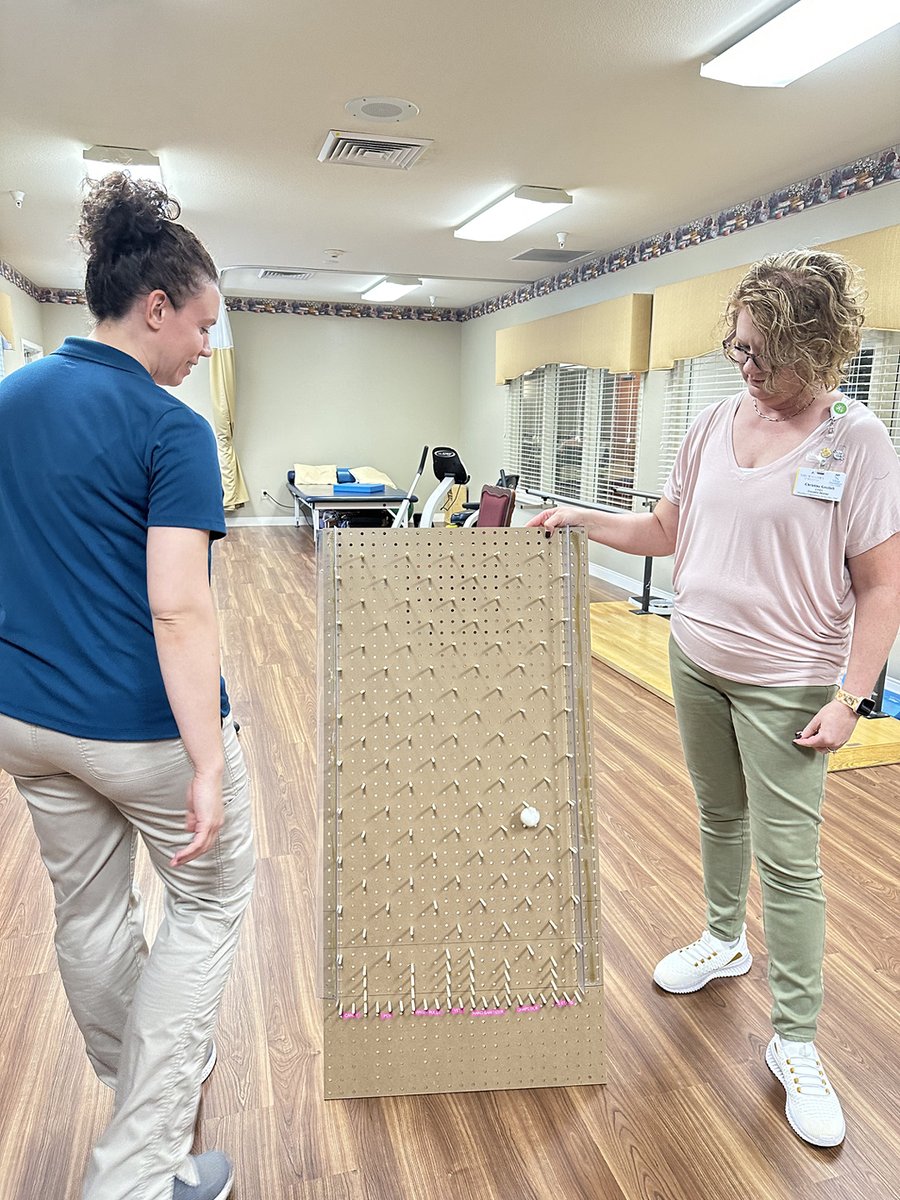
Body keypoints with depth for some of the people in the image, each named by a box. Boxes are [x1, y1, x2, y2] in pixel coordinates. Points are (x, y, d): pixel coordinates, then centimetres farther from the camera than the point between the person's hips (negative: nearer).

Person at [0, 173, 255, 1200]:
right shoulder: (170, 430, -18)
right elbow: (178, 611, -26)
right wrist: (208, 765, -25)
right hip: (143, 724, -7)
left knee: (87, 910, 22)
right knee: (209, 899, 14)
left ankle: (140, 1079, 48)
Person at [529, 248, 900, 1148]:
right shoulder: (715, 424, 1)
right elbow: (664, 530, 11)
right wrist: (579, 518, 0)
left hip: (785, 684, -5)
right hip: (696, 660, 5)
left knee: (788, 857, 1)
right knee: (718, 813, 21)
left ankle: (795, 1043, 19)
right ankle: (724, 940, 46)